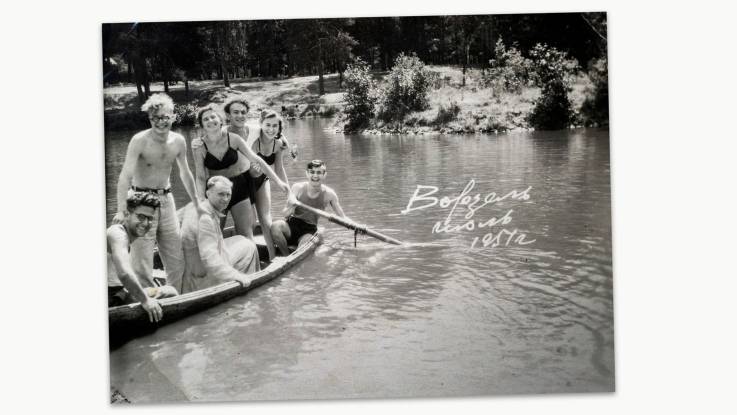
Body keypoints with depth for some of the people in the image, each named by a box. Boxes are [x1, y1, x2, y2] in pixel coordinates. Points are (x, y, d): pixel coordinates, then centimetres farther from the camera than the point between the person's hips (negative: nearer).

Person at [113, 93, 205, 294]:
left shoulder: (178, 141, 1)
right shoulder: (140, 140, -15)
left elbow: (185, 174, 15)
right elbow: (125, 175, -23)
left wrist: (197, 203, 20)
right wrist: (121, 210, -33)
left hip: (166, 199, 5)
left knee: (177, 259, 10)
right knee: (142, 263, -5)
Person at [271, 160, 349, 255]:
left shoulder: (329, 194, -7)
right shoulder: (298, 188, -9)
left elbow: (342, 217, 0)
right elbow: (286, 215, -6)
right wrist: (291, 206, -30)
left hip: (309, 230, -1)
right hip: (292, 225, 1)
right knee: (275, 226, -32)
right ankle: (286, 257, -14)